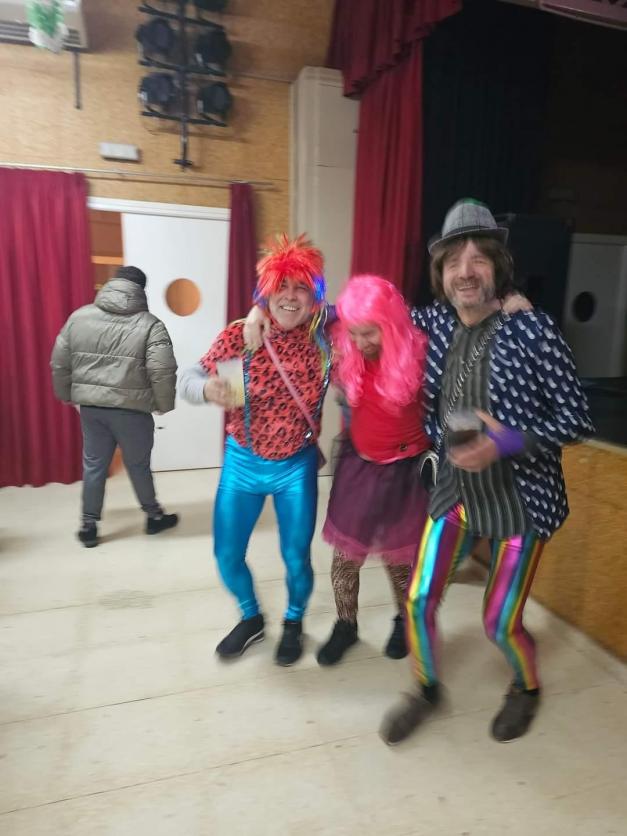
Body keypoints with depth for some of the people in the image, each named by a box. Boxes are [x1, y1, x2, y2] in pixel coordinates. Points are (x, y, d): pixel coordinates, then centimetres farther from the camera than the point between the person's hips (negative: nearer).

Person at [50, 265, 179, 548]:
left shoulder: (78, 317, 4)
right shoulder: (150, 325, -10)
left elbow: (59, 363, 8)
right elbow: (162, 372, -16)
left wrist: (67, 395, 20)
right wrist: (164, 405, -2)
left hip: (90, 407, 4)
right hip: (131, 409, -3)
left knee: (94, 465, 16)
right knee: (138, 465, 12)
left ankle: (88, 525, 25)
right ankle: (154, 516, 29)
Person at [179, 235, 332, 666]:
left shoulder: (326, 340, -12)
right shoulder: (241, 334, -13)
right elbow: (190, 379, -11)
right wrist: (209, 389, -32)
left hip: (297, 466, 0)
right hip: (242, 462, 1)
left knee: (296, 557, 9)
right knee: (227, 555, 10)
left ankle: (294, 623, 40)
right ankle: (251, 618, 40)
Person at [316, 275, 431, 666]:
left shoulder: (419, 353, -21)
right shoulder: (346, 352, -10)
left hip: (405, 470, -3)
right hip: (358, 466, 3)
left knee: (399, 556, 15)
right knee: (345, 554, 10)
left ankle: (404, 622, 42)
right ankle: (346, 625, 34)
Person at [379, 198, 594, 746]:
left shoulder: (532, 329, -17)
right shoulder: (434, 322, -4)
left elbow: (578, 420, -13)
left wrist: (507, 442, -26)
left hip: (520, 499, -4)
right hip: (456, 489, 4)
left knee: (500, 623, 8)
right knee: (418, 601, 6)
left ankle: (528, 688, 44)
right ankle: (427, 690, 36)